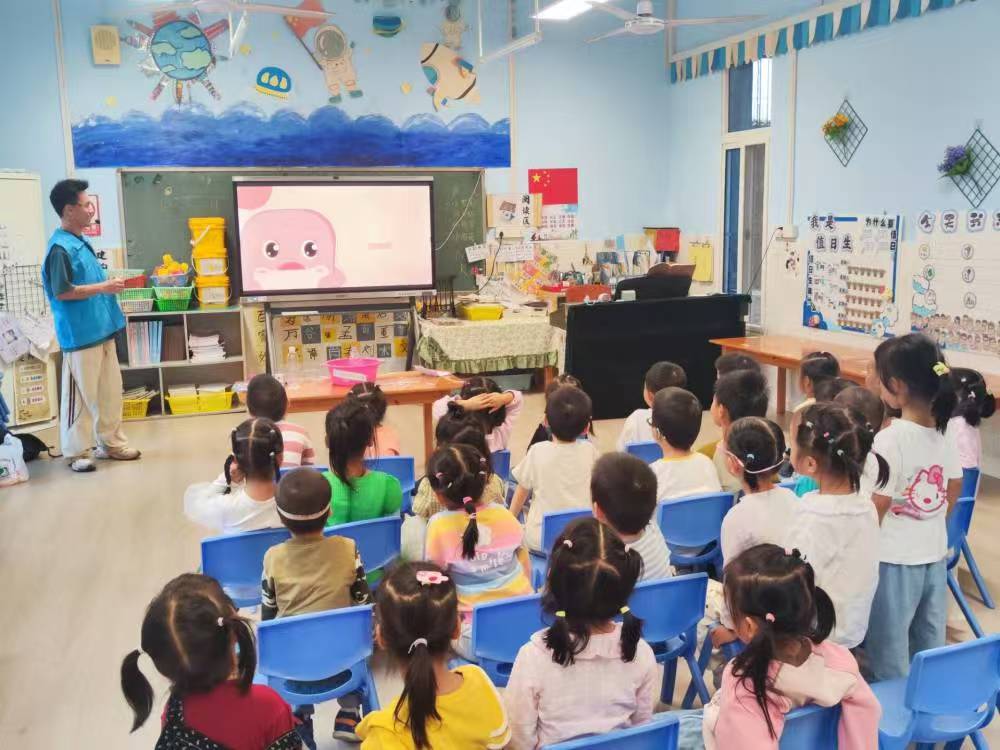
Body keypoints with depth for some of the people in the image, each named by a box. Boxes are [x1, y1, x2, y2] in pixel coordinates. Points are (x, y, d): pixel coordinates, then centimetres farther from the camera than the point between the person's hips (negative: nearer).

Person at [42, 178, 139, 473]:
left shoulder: (81, 242, 13)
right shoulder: (60, 247, -16)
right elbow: (62, 292, -20)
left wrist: (109, 284, 9)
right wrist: (104, 287, -17)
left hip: (101, 329, 9)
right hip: (80, 335, -9)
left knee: (110, 390, 15)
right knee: (81, 395, 0)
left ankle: (111, 443, 27)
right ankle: (77, 452, 12)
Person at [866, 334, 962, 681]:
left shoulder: (890, 438, -22)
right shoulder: (943, 433, -1)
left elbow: (877, 508, -18)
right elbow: (953, 490, 12)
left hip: (895, 560, -7)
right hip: (934, 554, 7)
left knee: (889, 658, 9)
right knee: (929, 648, 20)